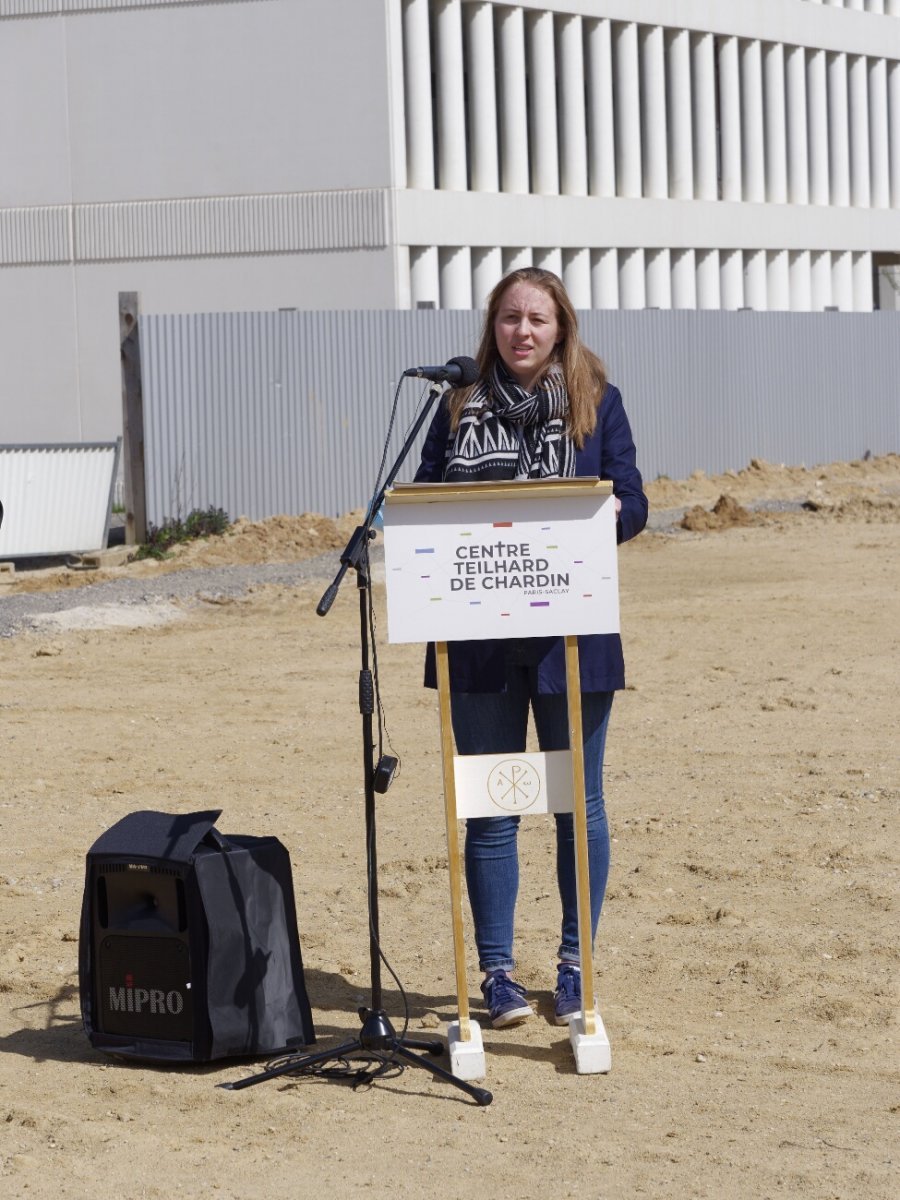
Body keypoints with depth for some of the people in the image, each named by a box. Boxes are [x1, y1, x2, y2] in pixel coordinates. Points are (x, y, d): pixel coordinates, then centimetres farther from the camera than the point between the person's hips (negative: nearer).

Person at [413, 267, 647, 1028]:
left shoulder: (596, 402, 5)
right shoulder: (462, 404, 9)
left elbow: (632, 505, 1)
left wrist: (602, 519, -21)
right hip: (479, 637, 1)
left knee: (579, 804, 5)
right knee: (488, 809, 5)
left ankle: (575, 967, 17)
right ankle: (497, 971, 13)